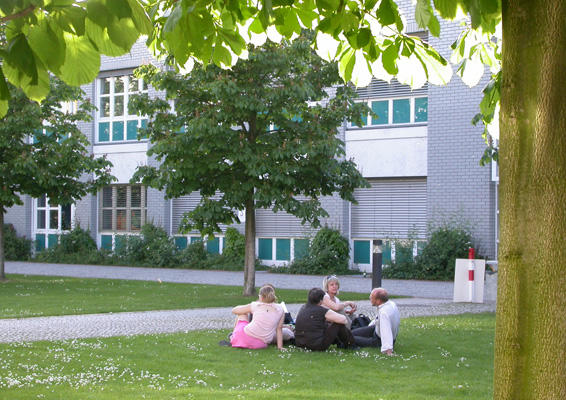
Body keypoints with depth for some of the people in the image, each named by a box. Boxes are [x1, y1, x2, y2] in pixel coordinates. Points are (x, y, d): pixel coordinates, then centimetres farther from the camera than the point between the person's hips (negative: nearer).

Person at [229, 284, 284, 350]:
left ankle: (233, 336, 31)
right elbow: (279, 329, 3)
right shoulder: (280, 310, 2)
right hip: (262, 344, 1)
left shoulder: (255, 305, 1)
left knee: (242, 313, 23)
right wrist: (280, 347, 6)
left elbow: (234, 310, 13)